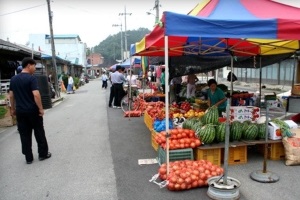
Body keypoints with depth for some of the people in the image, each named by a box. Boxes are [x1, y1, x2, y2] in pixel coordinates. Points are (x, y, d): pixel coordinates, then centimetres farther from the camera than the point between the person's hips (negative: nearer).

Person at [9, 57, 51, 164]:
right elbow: (36, 95, -22)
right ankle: (43, 154, 18)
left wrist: (13, 108, 19)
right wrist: (41, 108, -15)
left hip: (20, 111, 6)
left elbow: (11, 96, 12)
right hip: (32, 110, -6)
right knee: (39, 132, 9)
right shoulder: (31, 78, -13)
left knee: (24, 134, 10)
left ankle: (28, 158, 16)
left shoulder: (13, 79, 8)